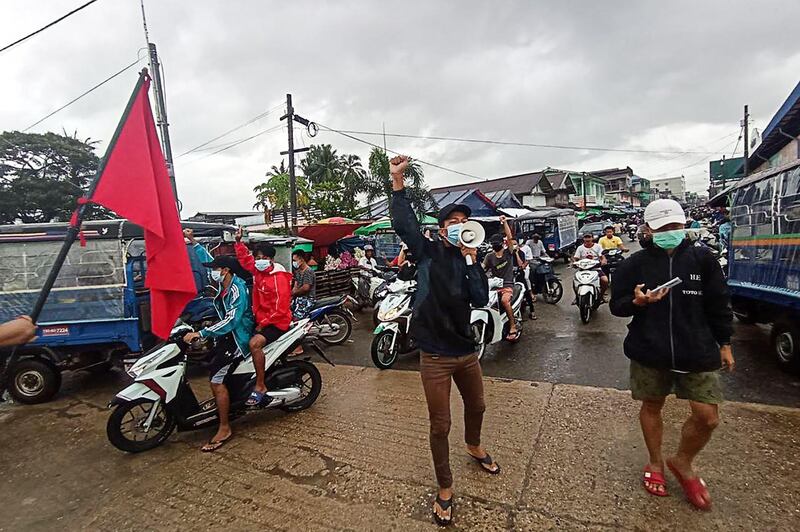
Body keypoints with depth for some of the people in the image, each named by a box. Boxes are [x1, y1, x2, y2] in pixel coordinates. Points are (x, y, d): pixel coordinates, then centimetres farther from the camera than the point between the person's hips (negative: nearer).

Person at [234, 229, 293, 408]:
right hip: (261, 320, 9)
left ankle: (260, 386, -21)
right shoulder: (257, 271, 5)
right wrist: (239, 241, 14)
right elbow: (244, 258, 24)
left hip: (277, 322, -9)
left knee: (254, 343, -30)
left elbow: (281, 308, -20)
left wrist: (263, 323, -17)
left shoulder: (280, 277, -18)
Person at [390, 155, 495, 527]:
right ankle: (445, 488, 28)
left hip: (466, 350, 5)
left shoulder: (470, 259, 4)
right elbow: (403, 223, -21)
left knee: (476, 406, 26)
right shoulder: (427, 251, -6)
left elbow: (481, 299, -10)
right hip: (434, 354, -4)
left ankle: (474, 446, 59)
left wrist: (471, 260, -16)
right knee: (440, 425, 5)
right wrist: (397, 180, -28)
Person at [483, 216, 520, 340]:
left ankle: (513, 327, -21)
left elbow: (510, 237, -8)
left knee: (504, 300, -33)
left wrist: (504, 222, -14)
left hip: (507, 285, -3)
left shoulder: (508, 253, 4)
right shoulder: (489, 257, 8)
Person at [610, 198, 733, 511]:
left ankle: (682, 463, 29)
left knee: (708, 416, 1)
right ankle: (655, 463, 36)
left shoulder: (702, 259, -1)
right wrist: (637, 301, -20)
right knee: (651, 407, 13)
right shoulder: (636, 264, -4)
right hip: (649, 351, -1)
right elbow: (616, 306, 0)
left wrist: (724, 344, 9)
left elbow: (719, 305, 7)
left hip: (697, 350, 1)